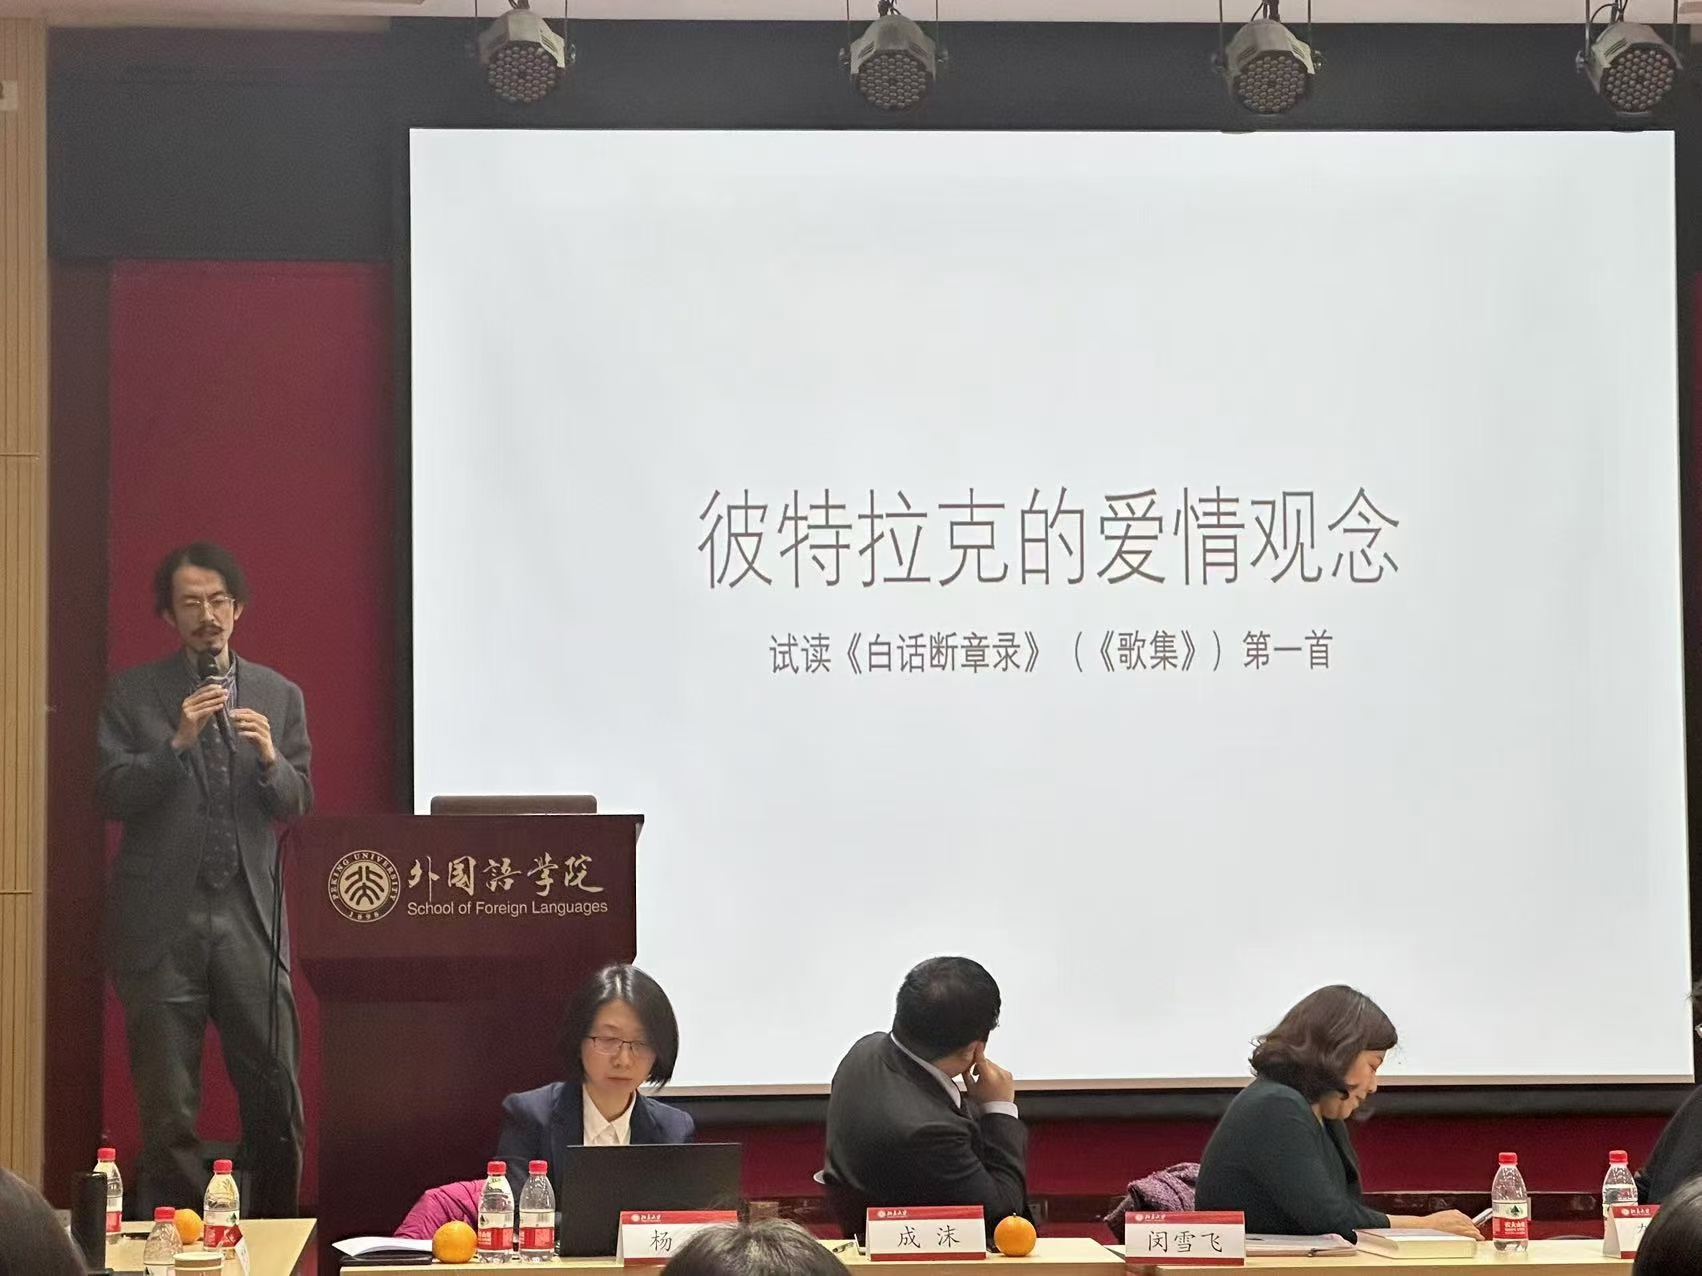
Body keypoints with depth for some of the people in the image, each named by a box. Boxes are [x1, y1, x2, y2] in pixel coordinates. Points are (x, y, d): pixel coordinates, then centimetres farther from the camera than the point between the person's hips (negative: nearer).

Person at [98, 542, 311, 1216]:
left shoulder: (279, 696, 12)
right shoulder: (133, 693, 5)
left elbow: (297, 804, 9)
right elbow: (113, 796, -2)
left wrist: (270, 757, -11)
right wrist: (178, 743, -15)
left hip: (250, 919, 2)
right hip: (162, 922, -2)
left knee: (277, 1102, -1)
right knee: (168, 1109, 1)